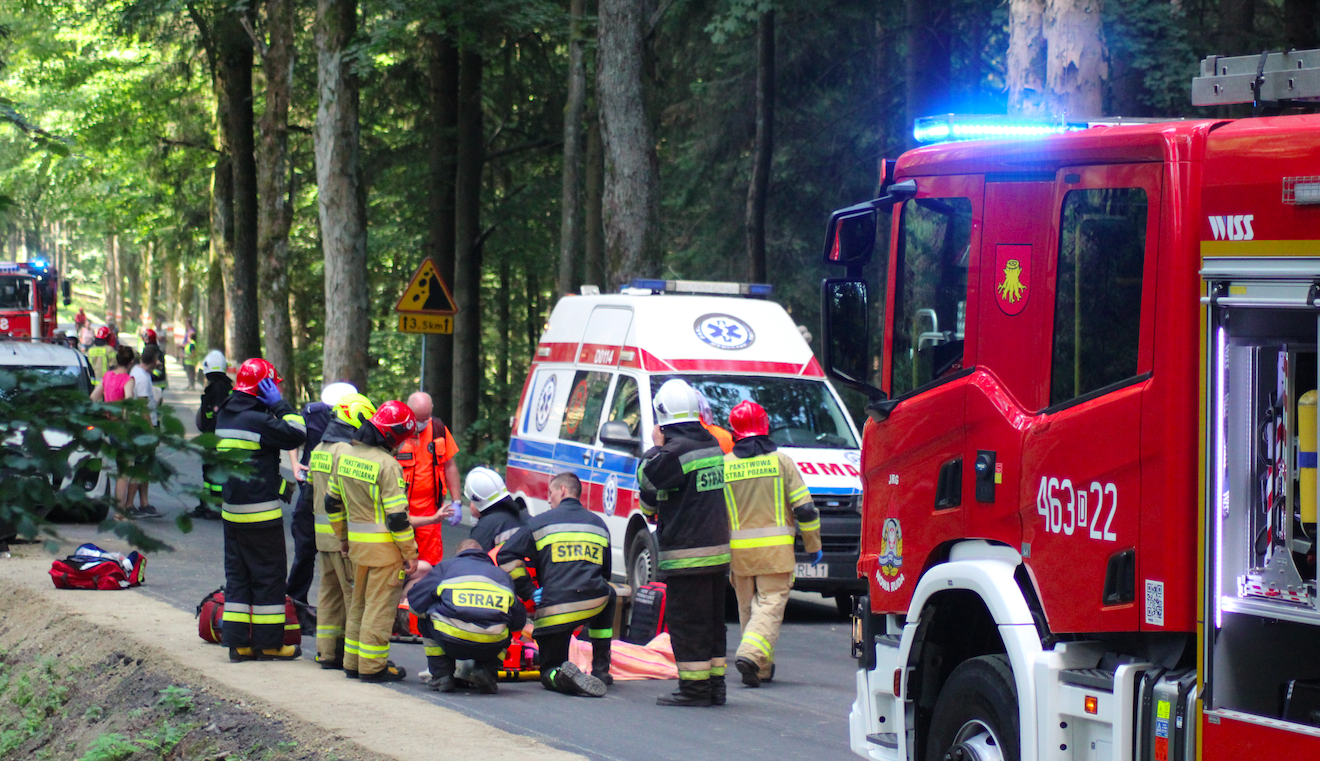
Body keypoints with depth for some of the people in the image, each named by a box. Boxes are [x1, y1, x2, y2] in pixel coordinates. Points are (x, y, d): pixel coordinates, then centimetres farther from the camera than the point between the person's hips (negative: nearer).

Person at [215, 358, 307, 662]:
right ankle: (269, 642, 5)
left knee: (237, 574, 11)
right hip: (261, 514, -8)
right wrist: (280, 405, -10)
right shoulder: (258, 420, -19)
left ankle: (238, 641, 12)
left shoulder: (225, 416, 9)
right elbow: (296, 435, -18)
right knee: (268, 575, 1)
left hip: (231, 509, 8)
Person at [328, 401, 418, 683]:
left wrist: (343, 538, 25)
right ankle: (373, 666, 4)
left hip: (356, 542, 7)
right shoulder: (387, 464, -19)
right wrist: (410, 553, -10)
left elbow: (332, 503, 13)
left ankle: (353, 661, 24)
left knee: (359, 602, 18)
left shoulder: (345, 455, 4)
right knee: (380, 605, 0)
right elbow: (397, 516, -20)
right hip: (384, 546, -7)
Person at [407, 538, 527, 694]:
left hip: (452, 643, -2)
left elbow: (416, 601, 14)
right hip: (492, 645, 2)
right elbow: (519, 622, 23)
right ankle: (487, 671, 12)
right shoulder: (502, 575, 26)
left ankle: (442, 675, 19)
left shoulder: (446, 566, 21)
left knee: (425, 617, 30)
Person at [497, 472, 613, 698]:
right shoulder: (598, 524, 19)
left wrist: (530, 592, 3)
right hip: (594, 603, 3)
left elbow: (506, 556, 1)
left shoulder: (541, 522, 7)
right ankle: (601, 669, 31)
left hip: (554, 610, -2)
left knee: (550, 672, 15)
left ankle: (564, 677, -25)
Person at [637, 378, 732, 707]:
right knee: (712, 621, 14)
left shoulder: (676, 451, -18)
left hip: (687, 555, -9)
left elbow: (646, 477, -9)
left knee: (686, 621, -4)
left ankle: (694, 688, -4)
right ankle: (714, 685, 19)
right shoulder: (711, 445, 12)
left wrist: (655, 446, 4)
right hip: (717, 548, 9)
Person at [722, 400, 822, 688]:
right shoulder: (781, 461, -2)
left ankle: (762, 667, 18)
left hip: (739, 551, 2)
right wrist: (813, 545, 9)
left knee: (748, 607, 15)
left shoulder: (724, 466, 2)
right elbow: (805, 508, -2)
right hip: (775, 550, -2)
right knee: (771, 603, -3)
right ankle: (751, 654, -24)